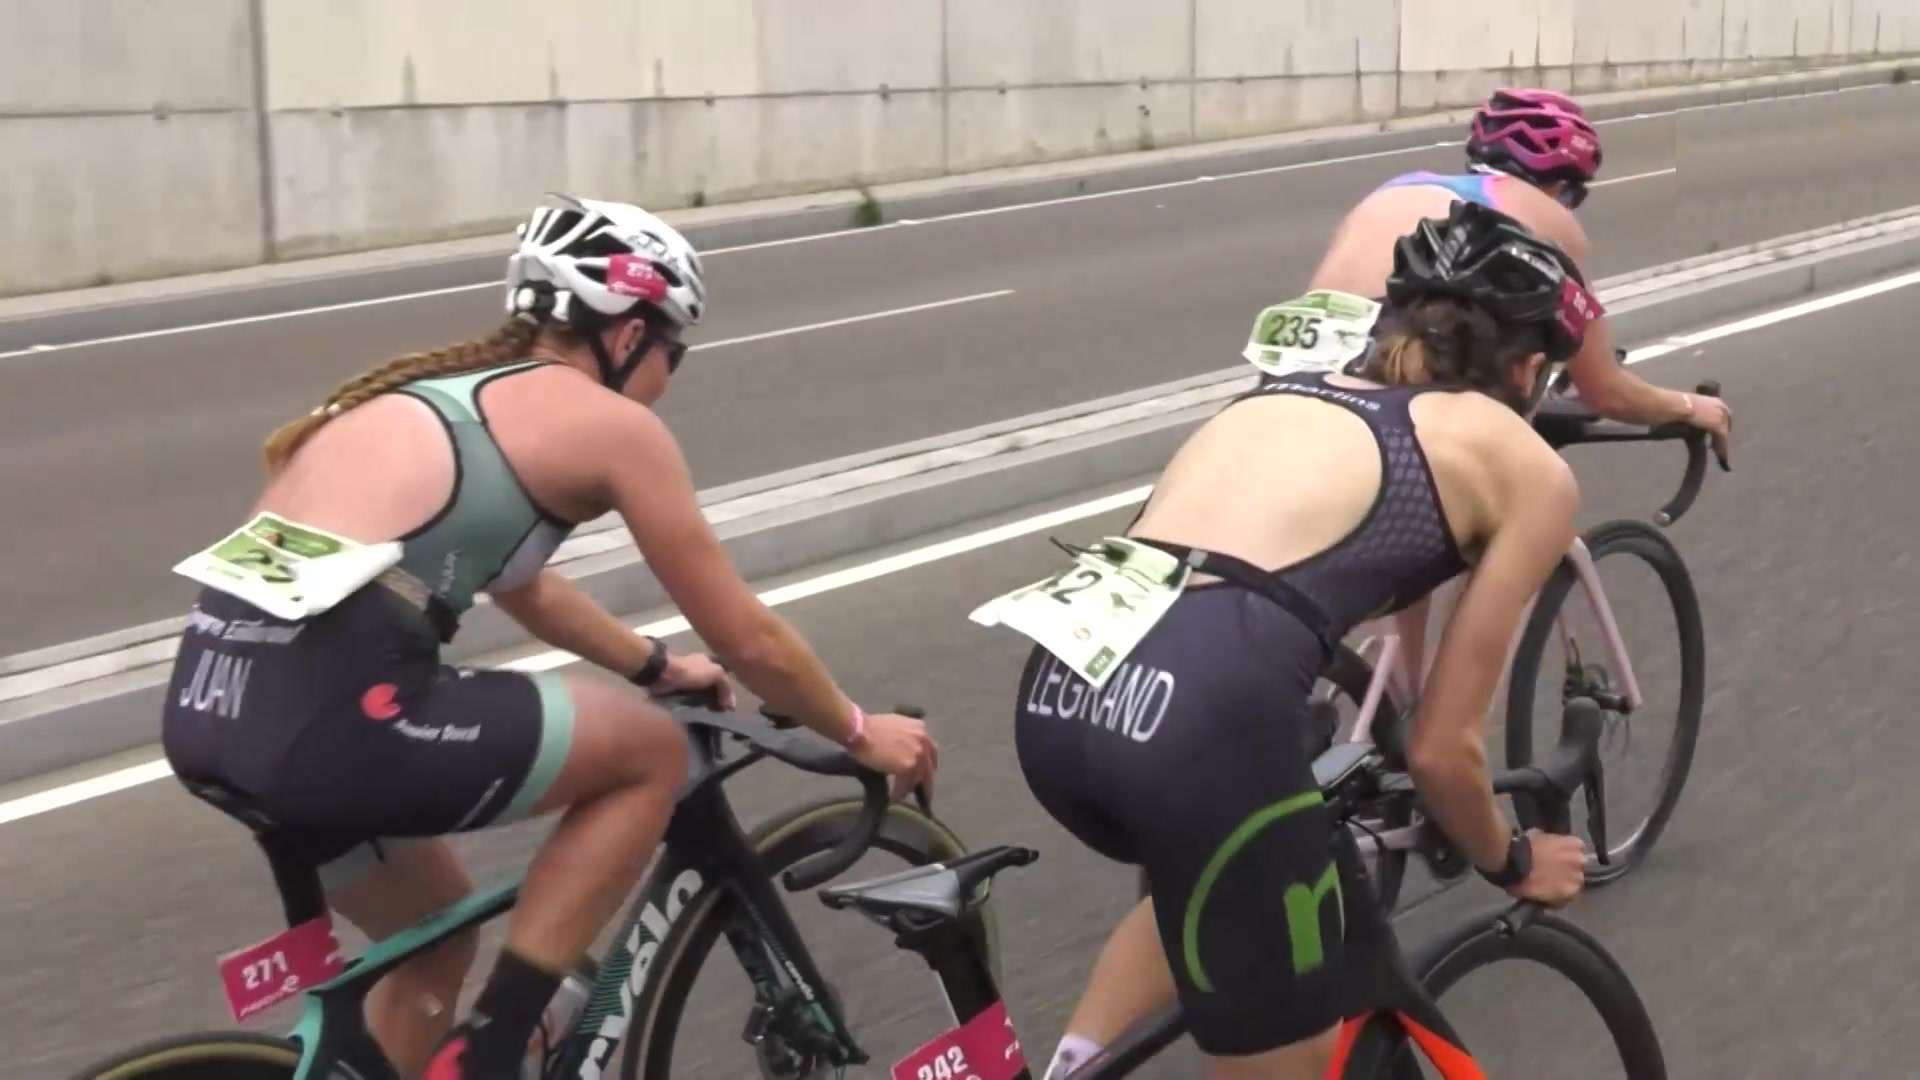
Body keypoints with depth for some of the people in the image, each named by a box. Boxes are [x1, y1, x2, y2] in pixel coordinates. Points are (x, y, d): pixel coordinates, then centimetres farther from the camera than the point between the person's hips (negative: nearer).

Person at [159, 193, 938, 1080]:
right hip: (329, 716, -9)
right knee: (652, 752, 12)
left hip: (215, 704, 9)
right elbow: (748, 640, 11)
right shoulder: (610, 422, 4)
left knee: (436, 934, 30)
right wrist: (860, 733, 27)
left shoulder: (445, 388, 26)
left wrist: (657, 666, 52)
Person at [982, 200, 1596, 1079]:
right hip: (1202, 710, -6)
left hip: (1056, 686, 7)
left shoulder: (1280, 395, 32)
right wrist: (1513, 864, 36)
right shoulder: (1527, 467, 17)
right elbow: (1440, 747, 15)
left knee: (1221, 880, 38)